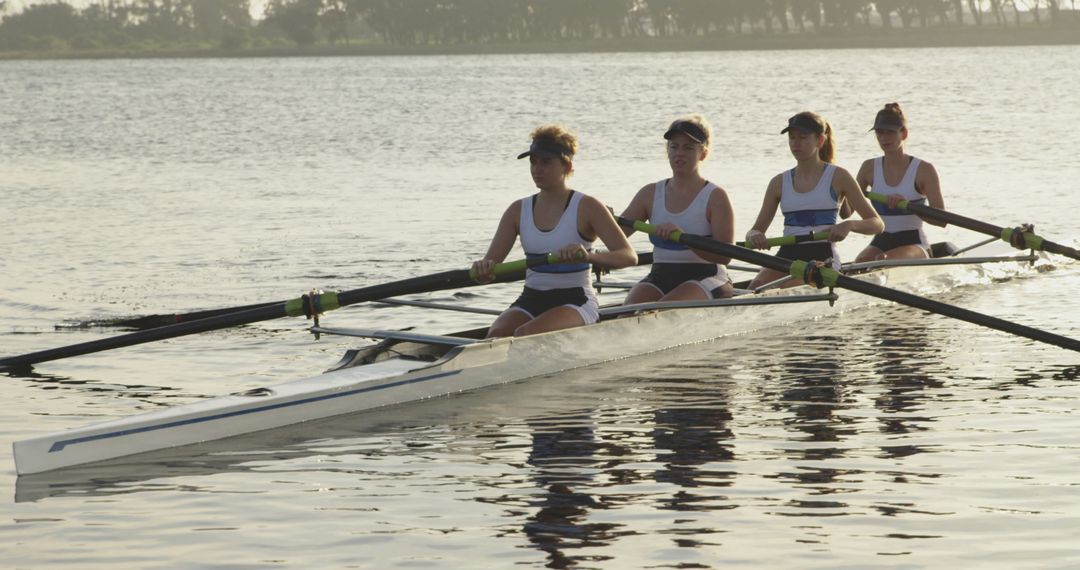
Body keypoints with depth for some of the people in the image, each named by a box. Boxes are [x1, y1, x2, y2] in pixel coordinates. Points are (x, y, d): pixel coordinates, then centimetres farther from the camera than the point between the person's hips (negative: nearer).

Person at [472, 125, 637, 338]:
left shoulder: (587, 207, -5)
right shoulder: (519, 210, 9)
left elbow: (629, 256, -15)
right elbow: (490, 262, 3)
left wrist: (588, 256, -35)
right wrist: (483, 269, -24)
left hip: (575, 301, -5)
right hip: (531, 300, 5)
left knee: (525, 335, -33)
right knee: (496, 336, -27)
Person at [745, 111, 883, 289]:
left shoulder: (838, 177, 4)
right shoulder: (780, 182, 14)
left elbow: (877, 224, 3)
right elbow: (755, 231, 14)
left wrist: (848, 225, -19)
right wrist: (754, 236, -12)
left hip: (823, 258, -3)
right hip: (787, 256, 3)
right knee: (756, 287, -30)